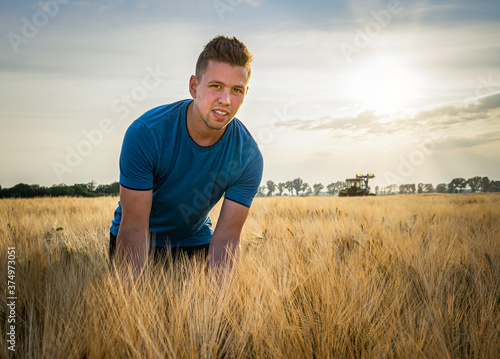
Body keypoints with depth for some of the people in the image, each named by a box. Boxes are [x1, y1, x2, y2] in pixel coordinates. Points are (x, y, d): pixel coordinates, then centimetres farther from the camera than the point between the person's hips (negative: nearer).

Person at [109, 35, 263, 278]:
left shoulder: (249, 157, -20)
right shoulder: (146, 132, -28)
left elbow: (226, 237, -20)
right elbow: (134, 228, -27)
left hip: (195, 242, 2)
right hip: (142, 244, -1)